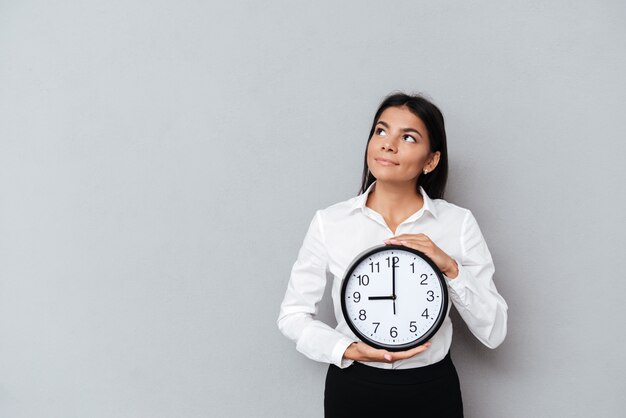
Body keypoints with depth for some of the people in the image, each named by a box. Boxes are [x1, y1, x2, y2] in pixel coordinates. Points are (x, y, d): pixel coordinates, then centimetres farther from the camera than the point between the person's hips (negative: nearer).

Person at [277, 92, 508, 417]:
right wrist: (349, 351, -19)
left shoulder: (459, 222, -8)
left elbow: (493, 333, -8)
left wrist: (451, 268, -21)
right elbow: (292, 314, -4)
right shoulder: (329, 221, -8)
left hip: (432, 391, 1)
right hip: (353, 389, 0)